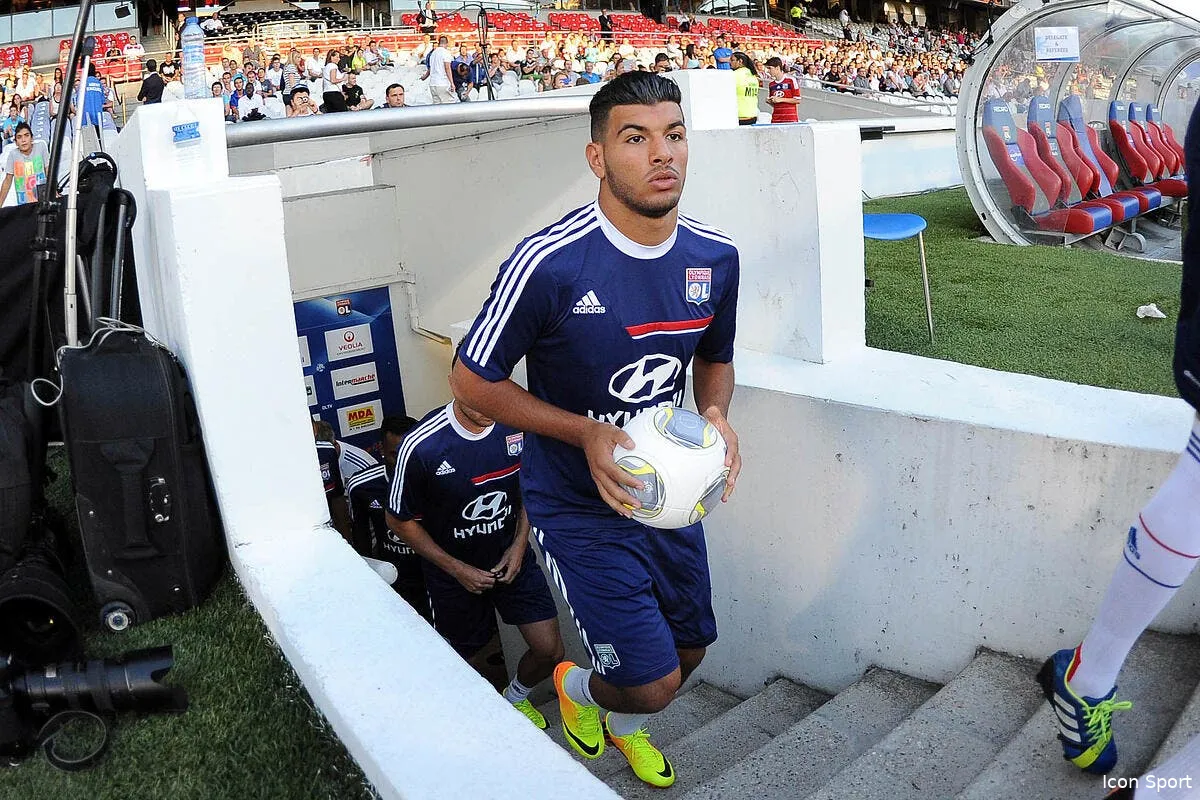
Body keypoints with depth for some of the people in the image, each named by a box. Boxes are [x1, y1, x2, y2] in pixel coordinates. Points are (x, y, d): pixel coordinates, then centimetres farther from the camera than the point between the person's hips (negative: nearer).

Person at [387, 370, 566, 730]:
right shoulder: (422, 446, -29)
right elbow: (400, 520, -13)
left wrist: (520, 544, -6)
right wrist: (456, 569, -14)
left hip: (511, 557, 3)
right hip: (453, 569, -2)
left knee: (550, 651, 1)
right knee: (464, 658, 15)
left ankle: (515, 696, 34)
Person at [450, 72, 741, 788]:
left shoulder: (715, 257, -6)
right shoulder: (549, 263, -25)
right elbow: (473, 381, -14)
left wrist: (718, 416, -10)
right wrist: (587, 433, -24)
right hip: (581, 508, -6)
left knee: (690, 649, 21)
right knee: (653, 684, -6)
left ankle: (624, 727, 57)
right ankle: (575, 686, 33)